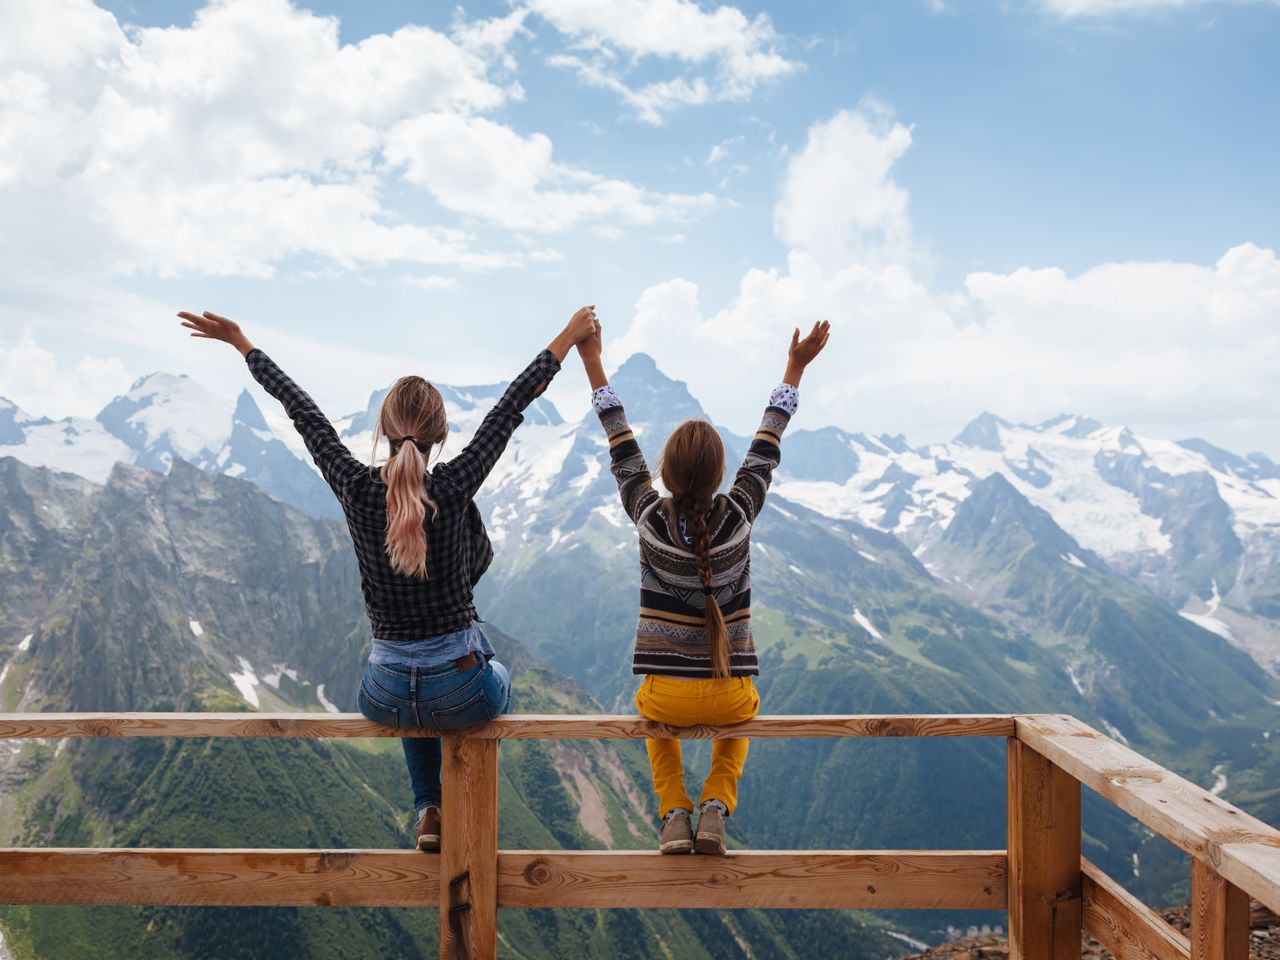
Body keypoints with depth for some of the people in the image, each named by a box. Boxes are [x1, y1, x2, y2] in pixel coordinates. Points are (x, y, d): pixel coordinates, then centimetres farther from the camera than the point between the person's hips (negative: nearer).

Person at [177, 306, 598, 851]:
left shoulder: (356, 491, -14)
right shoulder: (453, 488, -19)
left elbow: (303, 413, -1)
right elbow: (512, 406, -9)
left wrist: (241, 344, 13)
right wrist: (568, 338, 3)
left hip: (387, 699, 2)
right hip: (464, 696, -2)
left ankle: (427, 808, 32)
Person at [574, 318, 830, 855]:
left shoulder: (649, 517, -14)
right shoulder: (739, 516, -14)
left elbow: (621, 445, -4)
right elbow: (767, 443, -2)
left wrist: (593, 362, 4)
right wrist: (795, 368, 8)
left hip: (665, 695, 0)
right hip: (729, 696, 0)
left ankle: (673, 813, 19)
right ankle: (716, 806, 16)